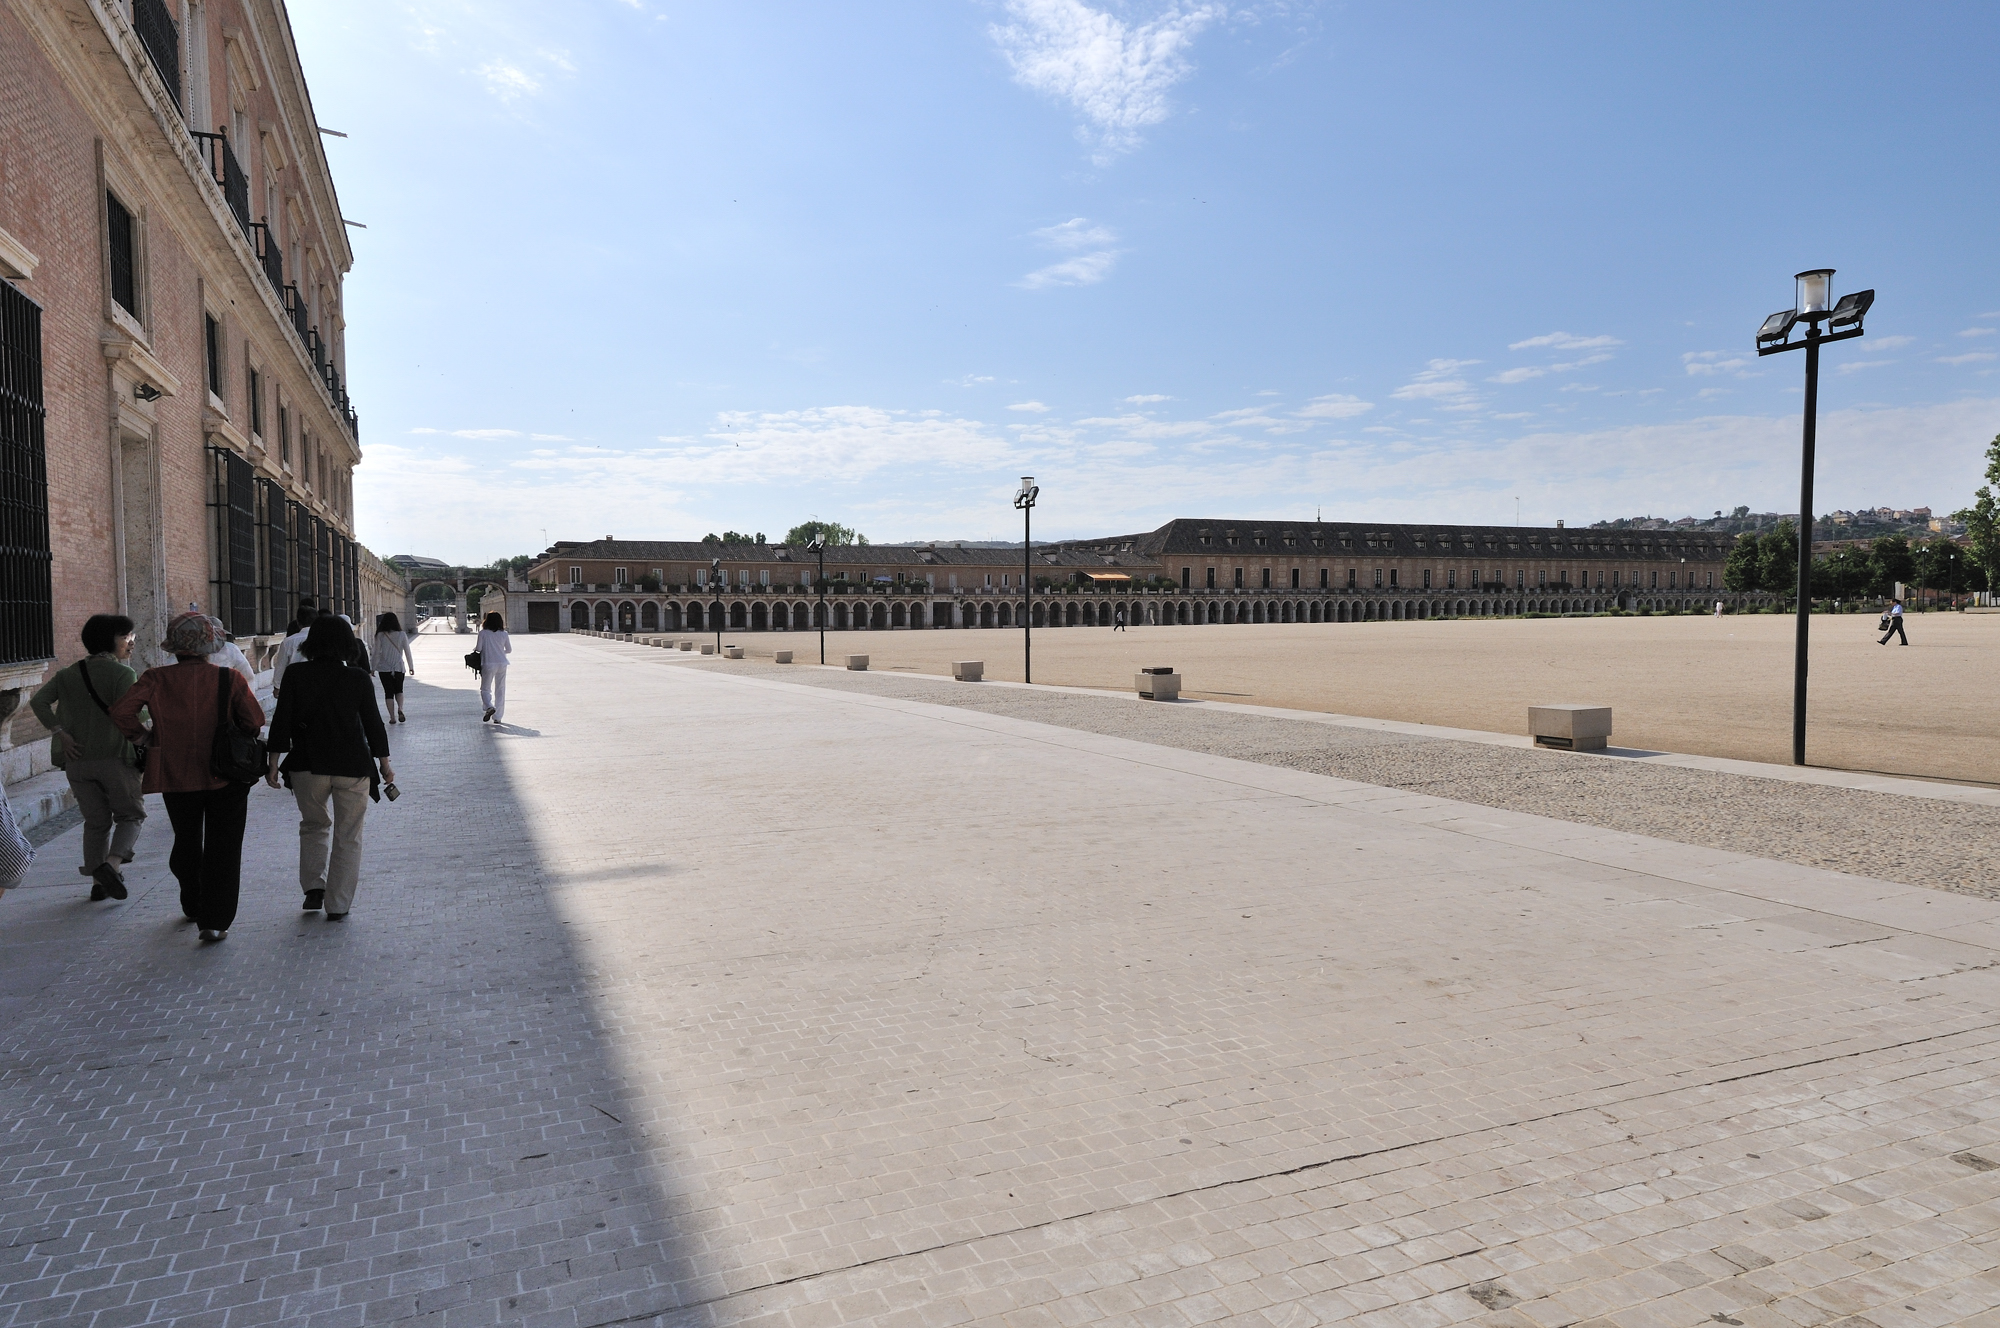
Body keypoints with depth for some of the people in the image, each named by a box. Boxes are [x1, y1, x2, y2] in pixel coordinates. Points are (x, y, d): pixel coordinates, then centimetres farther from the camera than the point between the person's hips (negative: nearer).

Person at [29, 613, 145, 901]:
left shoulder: (68, 674, 9)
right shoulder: (123, 673, -9)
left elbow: (38, 701, -2)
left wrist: (60, 733, -2)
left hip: (78, 760, 5)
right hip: (115, 758, -5)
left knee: (95, 821, 15)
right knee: (131, 814, 8)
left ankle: (97, 882, 15)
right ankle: (111, 864, -15)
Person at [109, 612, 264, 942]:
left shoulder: (156, 679, -6)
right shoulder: (230, 678, -9)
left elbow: (120, 710, -15)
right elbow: (254, 720, -9)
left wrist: (140, 735, 2)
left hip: (176, 777, 2)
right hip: (225, 776, -2)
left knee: (186, 842, 22)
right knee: (222, 848, 3)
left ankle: (193, 906, 40)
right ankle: (214, 921, -3)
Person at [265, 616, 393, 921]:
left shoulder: (295, 675, -3)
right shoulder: (358, 679, -3)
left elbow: (281, 721, -4)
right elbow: (373, 724, 1)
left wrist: (274, 763, 2)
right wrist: (385, 764, 10)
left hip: (307, 766, 1)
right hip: (352, 767, -1)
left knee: (314, 825, 23)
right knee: (347, 837, 8)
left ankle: (314, 887, 12)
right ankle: (337, 905, 9)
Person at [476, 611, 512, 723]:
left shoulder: (483, 633, -4)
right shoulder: (503, 634, 3)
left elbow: (478, 649, -5)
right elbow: (509, 650, 10)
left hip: (488, 664, -2)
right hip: (502, 663, 3)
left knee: (485, 689, 9)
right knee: (500, 690, 9)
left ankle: (490, 707, -20)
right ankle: (498, 717, 9)